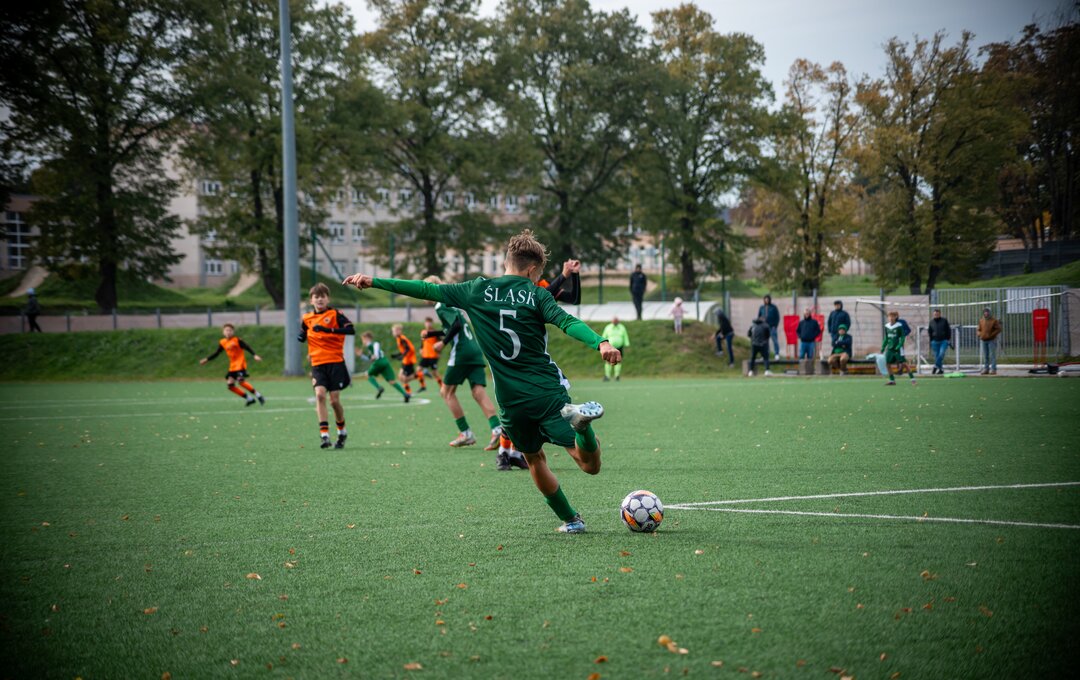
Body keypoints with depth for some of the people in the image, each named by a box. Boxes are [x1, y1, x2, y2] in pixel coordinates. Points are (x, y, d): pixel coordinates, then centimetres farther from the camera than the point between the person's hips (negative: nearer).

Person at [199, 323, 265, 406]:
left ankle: (258, 395, -13)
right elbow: (216, 354, 17)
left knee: (241, 381, -25)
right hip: (232, 366, 7)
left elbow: (247, 347, -12)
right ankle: (249, 398, 7)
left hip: (240, 364, -7)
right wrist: (206, 359, 11)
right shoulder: (222, 343, 7)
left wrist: (254, 355, -25)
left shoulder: (237, 340, -9)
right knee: (230, 385, -2)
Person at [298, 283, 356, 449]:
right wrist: (301, 337, 1)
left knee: (334, 400, -2)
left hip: (336, 362, -3)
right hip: (318, 364, 3)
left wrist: (329, 330, -27)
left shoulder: (335, 314, -4)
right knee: (320, 394, -18)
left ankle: (342, 432, 23)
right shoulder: (306, 319, 9)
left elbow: (351, 330, -17)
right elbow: (302, 336, 26)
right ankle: (324, 434, -18)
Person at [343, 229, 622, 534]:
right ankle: (580, 418, -37)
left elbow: (427, 290, 9)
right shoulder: (536, 294, 0)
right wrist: (601, 343, -30)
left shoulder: (478, 291, 6)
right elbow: (568, 322, -17)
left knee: (534, 458, 25)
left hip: (511, 400, 2)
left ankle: (570, 519, 23)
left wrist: (373, 281, 14)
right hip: (548, 392, -2)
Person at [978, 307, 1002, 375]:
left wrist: (991, 335, -16)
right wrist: (980, 334, -1)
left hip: (991, 340, -5)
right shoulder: (981, 321, 11)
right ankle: (986, 369, 14)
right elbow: (979, 329, 20)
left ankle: (993, 369, -3)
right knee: (985, 356, 8)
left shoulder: (994, 321, -4)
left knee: (992, 355, -5)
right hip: (983, 340, 5)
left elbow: (998, 329, -8)